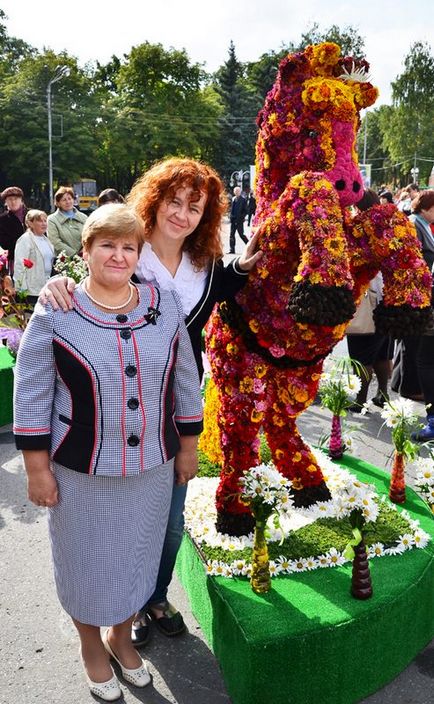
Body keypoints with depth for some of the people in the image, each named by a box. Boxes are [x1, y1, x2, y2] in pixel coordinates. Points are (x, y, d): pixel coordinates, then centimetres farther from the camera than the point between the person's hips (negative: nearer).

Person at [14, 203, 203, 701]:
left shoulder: (166, 306, -2)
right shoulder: (55, 313, -11)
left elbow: (185, 383, 5)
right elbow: (32, 396, -7)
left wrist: (188, 447, 8)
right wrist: (37, 469, -7)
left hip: (152, 467, 3)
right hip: (81, 472, -2)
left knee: (137, 553, 20)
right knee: (87, 560, 17)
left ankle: (122, 635, 50)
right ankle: (91, 644, 47)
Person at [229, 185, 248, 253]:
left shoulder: (243, 199, -6)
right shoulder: (233, 199, 12)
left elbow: (245, 211, -7)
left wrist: (241, 217, -14)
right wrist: (231, 216, 8)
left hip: (239, 220, -6)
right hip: (233, 220, 6)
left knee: (241, 234, -1)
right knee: (232, 235, 3)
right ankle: (232, 250, 7)